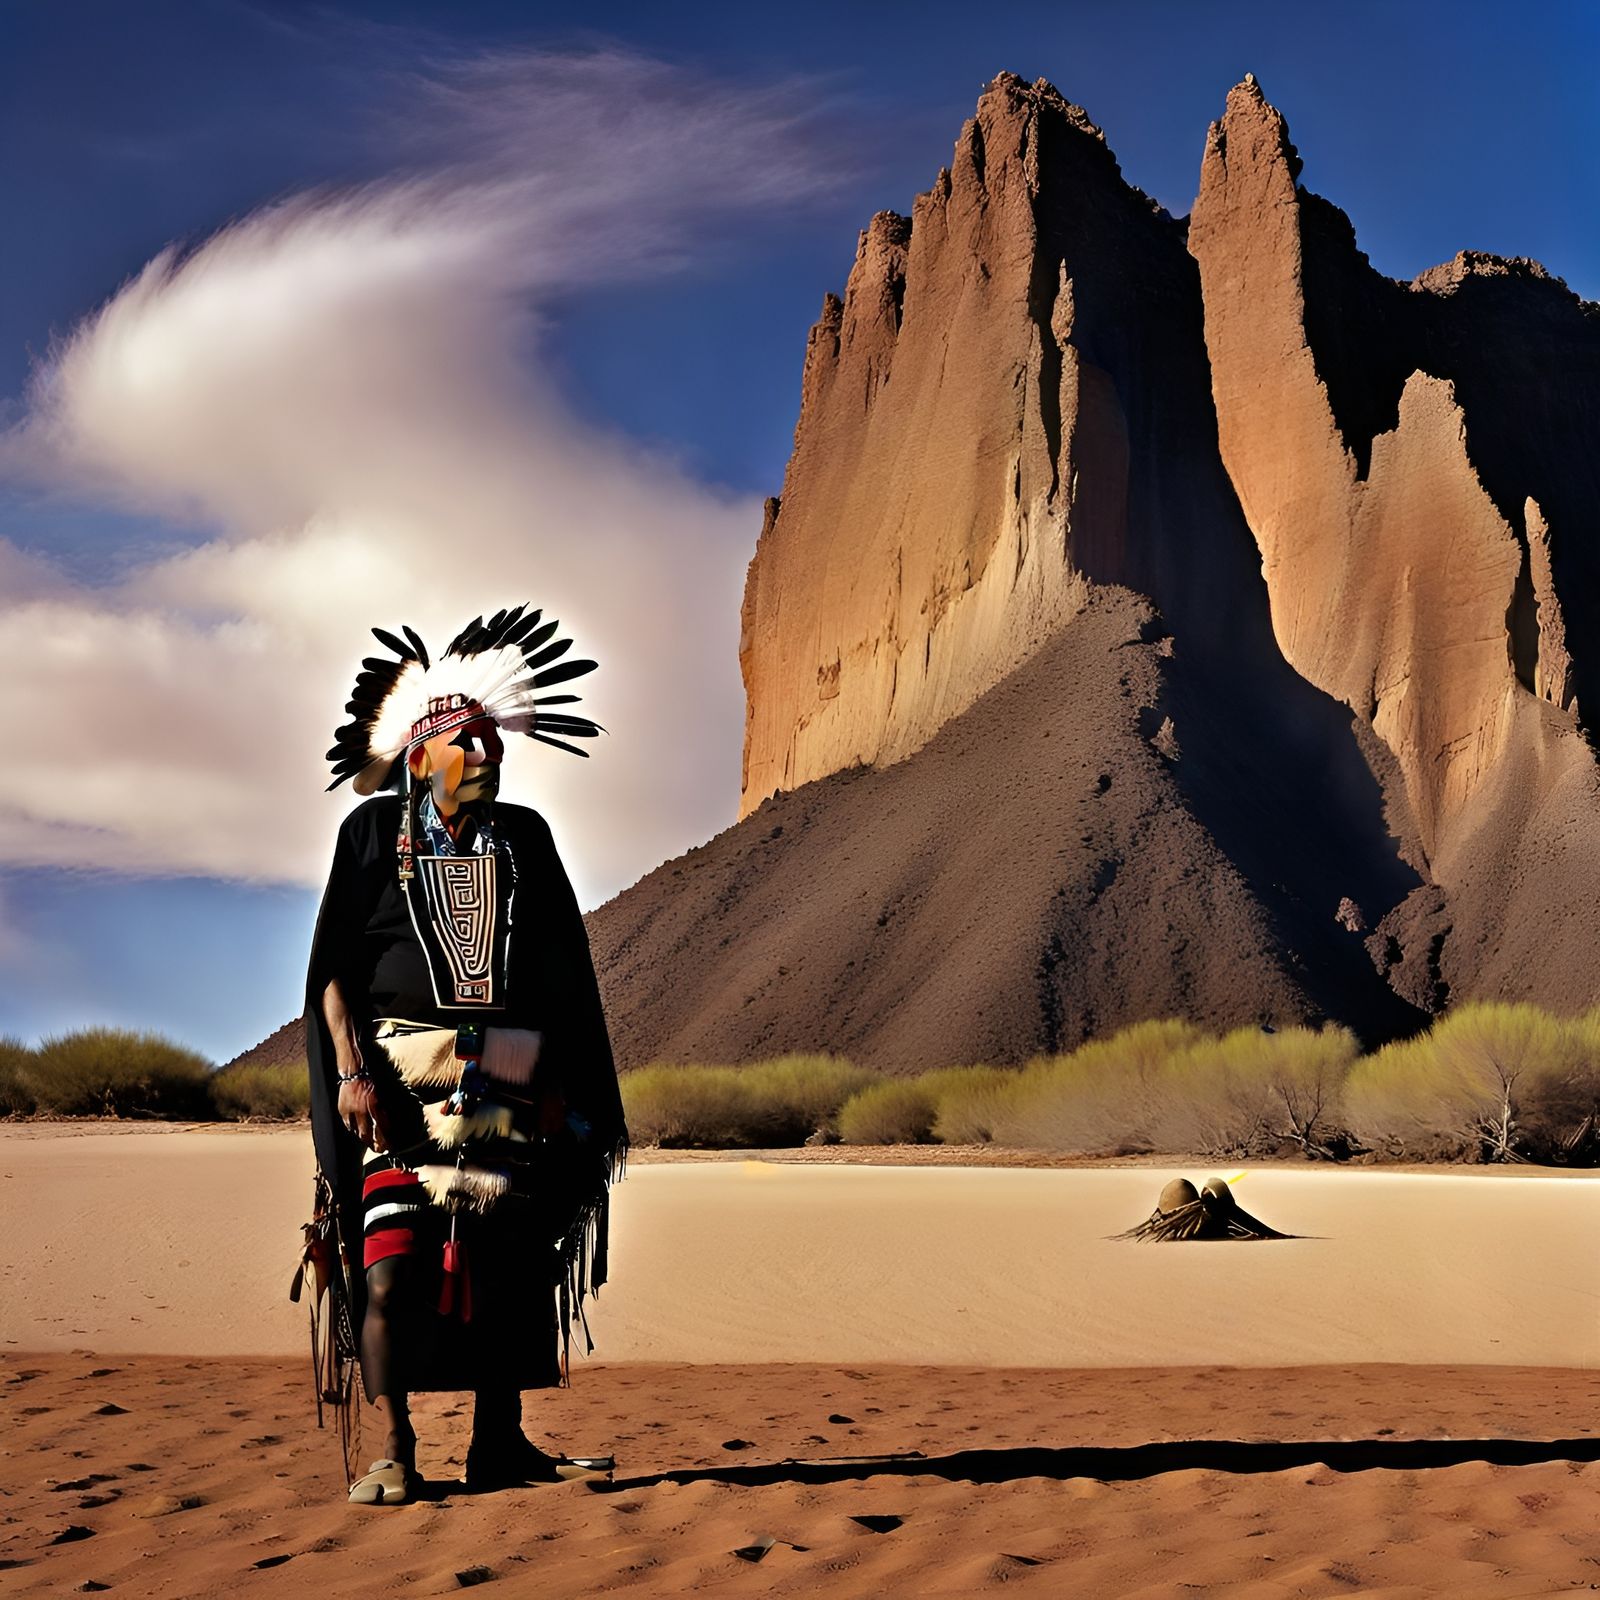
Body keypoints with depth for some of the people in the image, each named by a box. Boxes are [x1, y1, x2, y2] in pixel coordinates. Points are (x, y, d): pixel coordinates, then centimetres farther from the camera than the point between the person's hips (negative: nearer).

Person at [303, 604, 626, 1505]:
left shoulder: (525, 837, 13)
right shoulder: (376, 832, 4)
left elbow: (563, 970, 15)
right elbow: (335, 963, 0)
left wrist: (572, 1083, 10)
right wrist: (349, 1072, -11)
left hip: (510, 1083, 3)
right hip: (401, 1080, -3)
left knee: (509, 1261, 3)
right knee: (391, 1265, -9)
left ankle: (500, 1443, 14)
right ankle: (395, 1455, -1)